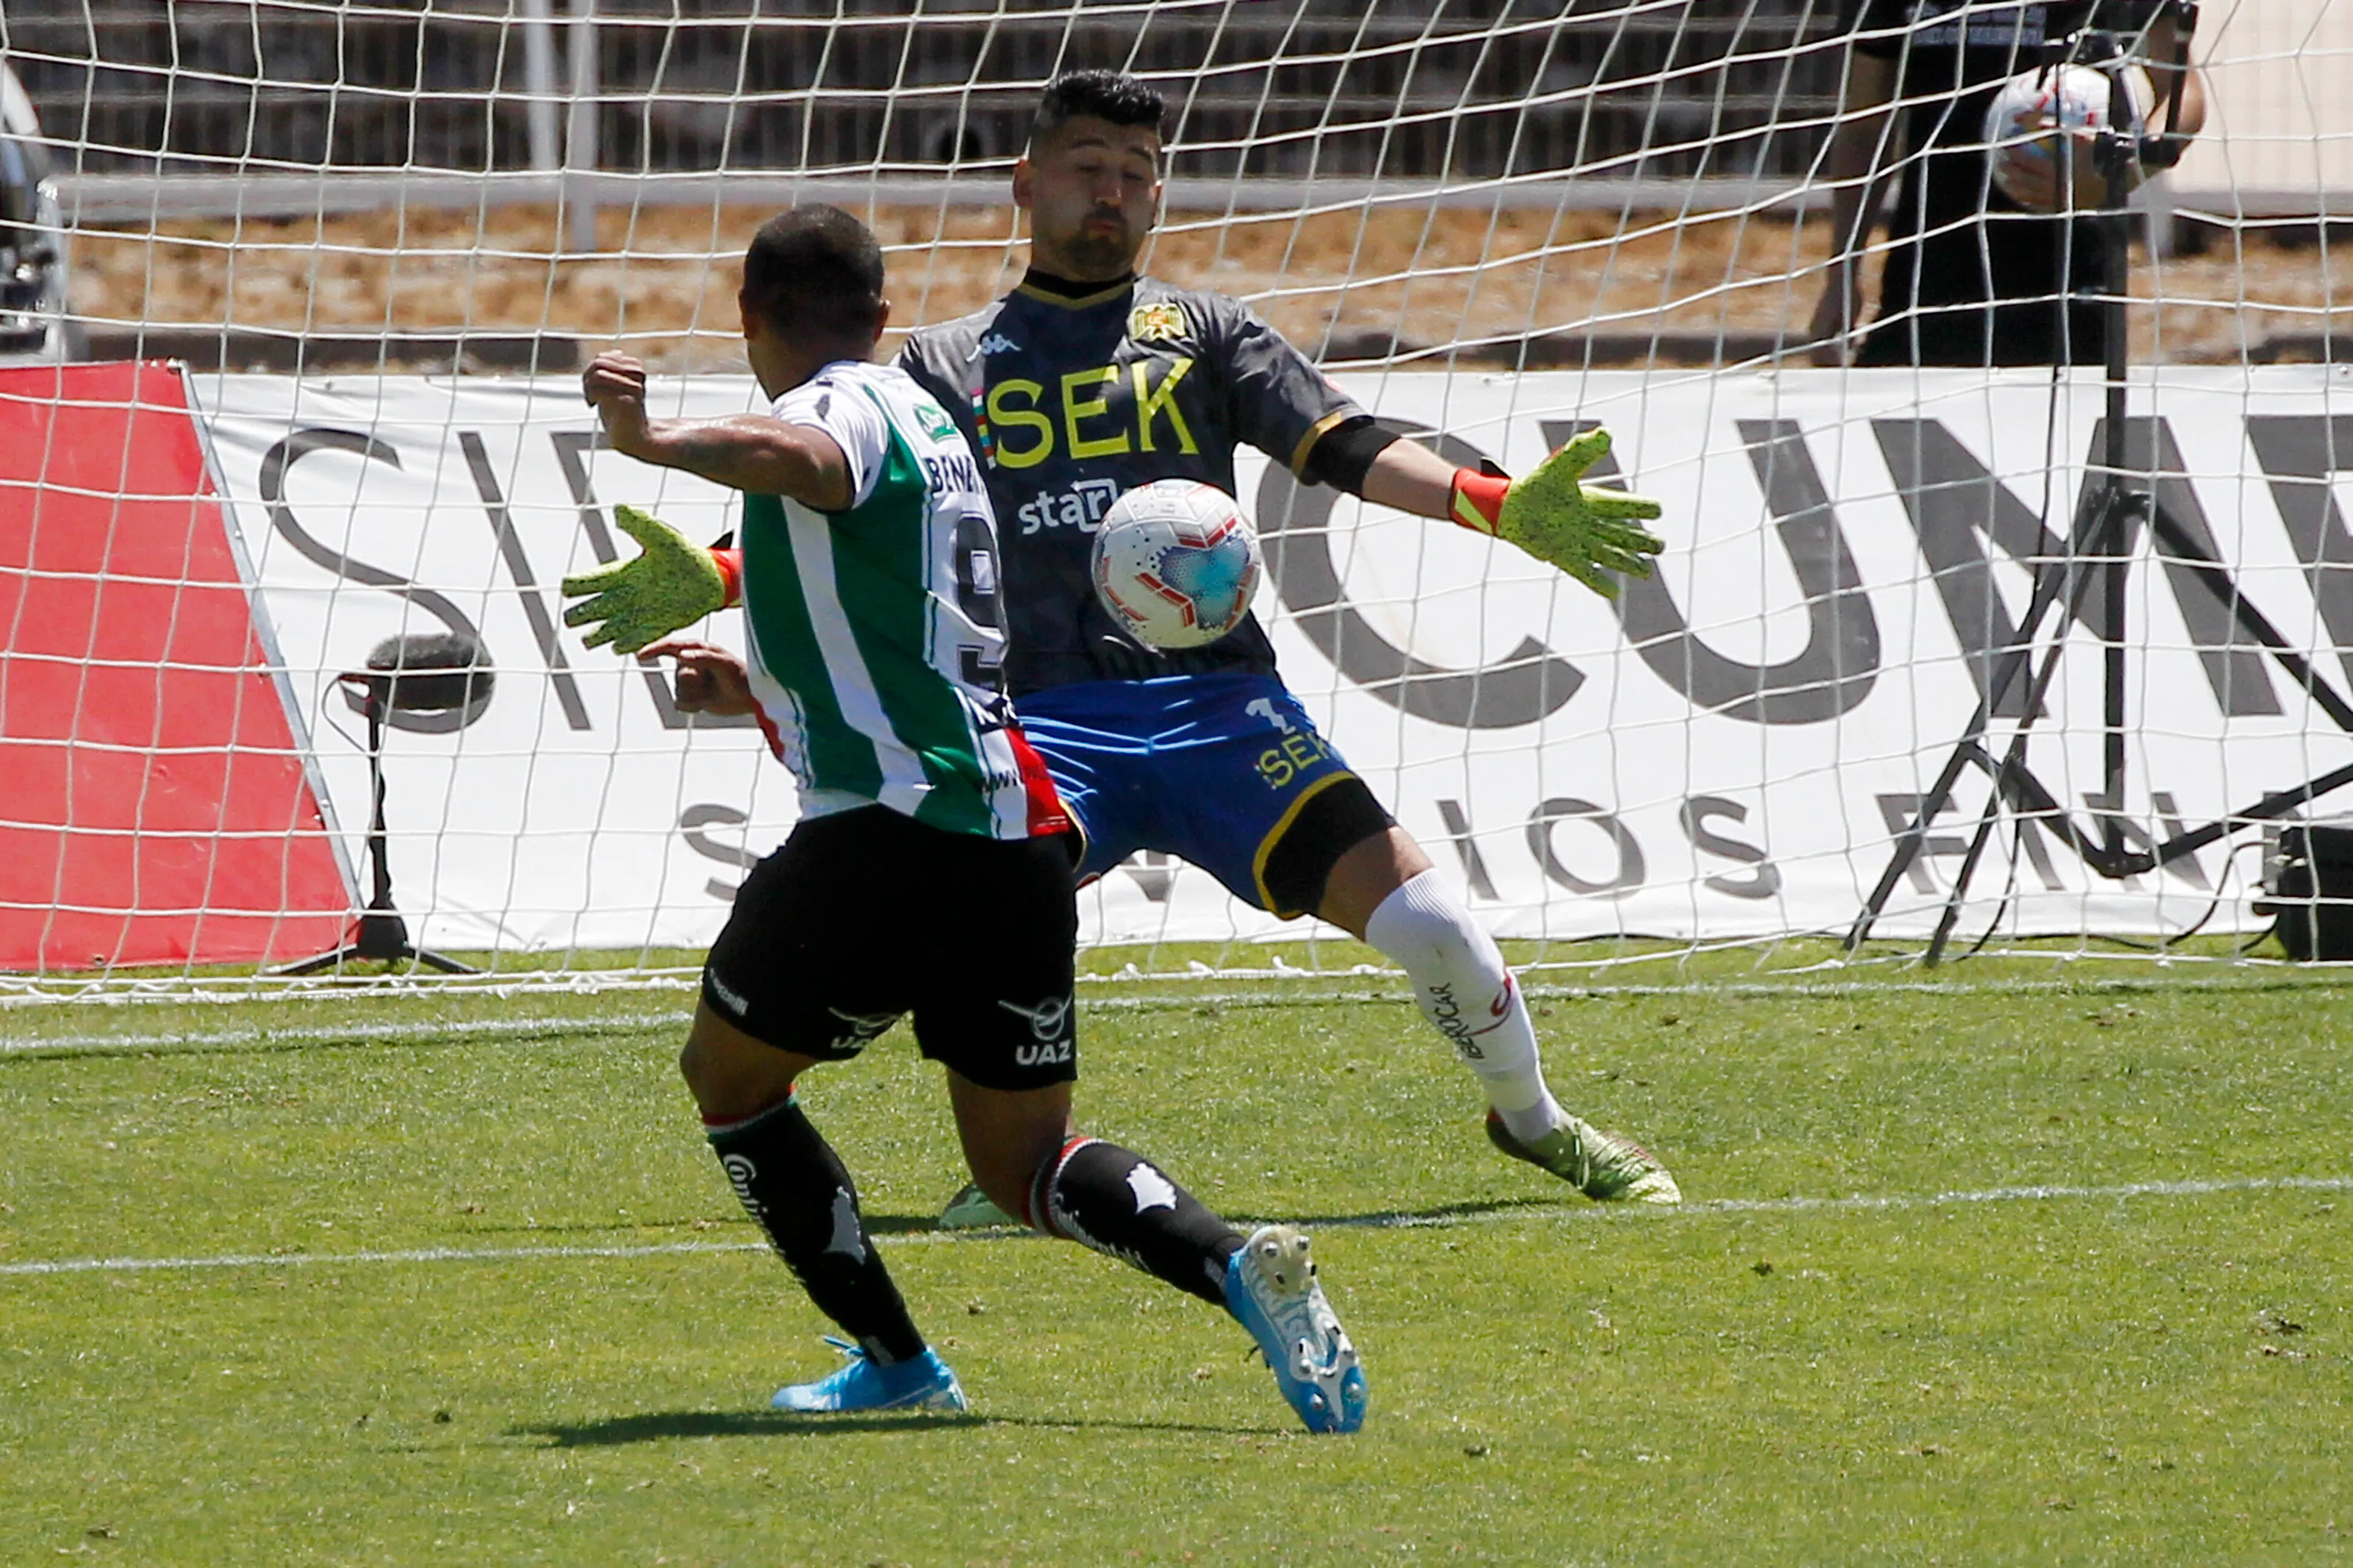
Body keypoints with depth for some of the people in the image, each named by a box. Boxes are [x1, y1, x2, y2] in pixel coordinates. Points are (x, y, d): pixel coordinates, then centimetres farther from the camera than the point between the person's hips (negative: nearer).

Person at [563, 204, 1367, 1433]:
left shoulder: (842, 407, -4)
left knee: (728, 1074, 13)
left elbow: (806, 461, -33)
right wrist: (759, 691, 43)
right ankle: (1238, 1269, -13)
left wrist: (652, 443, -48)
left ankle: (892, 1360, 9)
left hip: (894, 825, -8)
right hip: (1016, 834, 8)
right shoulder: (927, 423, 24)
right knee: (1023, 1160, 13)